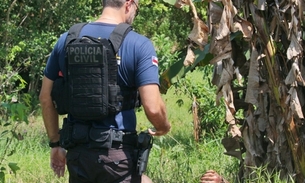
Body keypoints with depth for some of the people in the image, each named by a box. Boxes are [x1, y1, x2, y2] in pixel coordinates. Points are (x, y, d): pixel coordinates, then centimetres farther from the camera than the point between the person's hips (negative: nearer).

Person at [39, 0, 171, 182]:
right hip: (117, 153, -5)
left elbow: (46, 97, 10)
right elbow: (153, 108, -15)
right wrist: (164, 127, 6)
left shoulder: (67, 39, 5)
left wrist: (55, 143, 20)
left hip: (77, 151, 5)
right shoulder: (139, 45, -9)